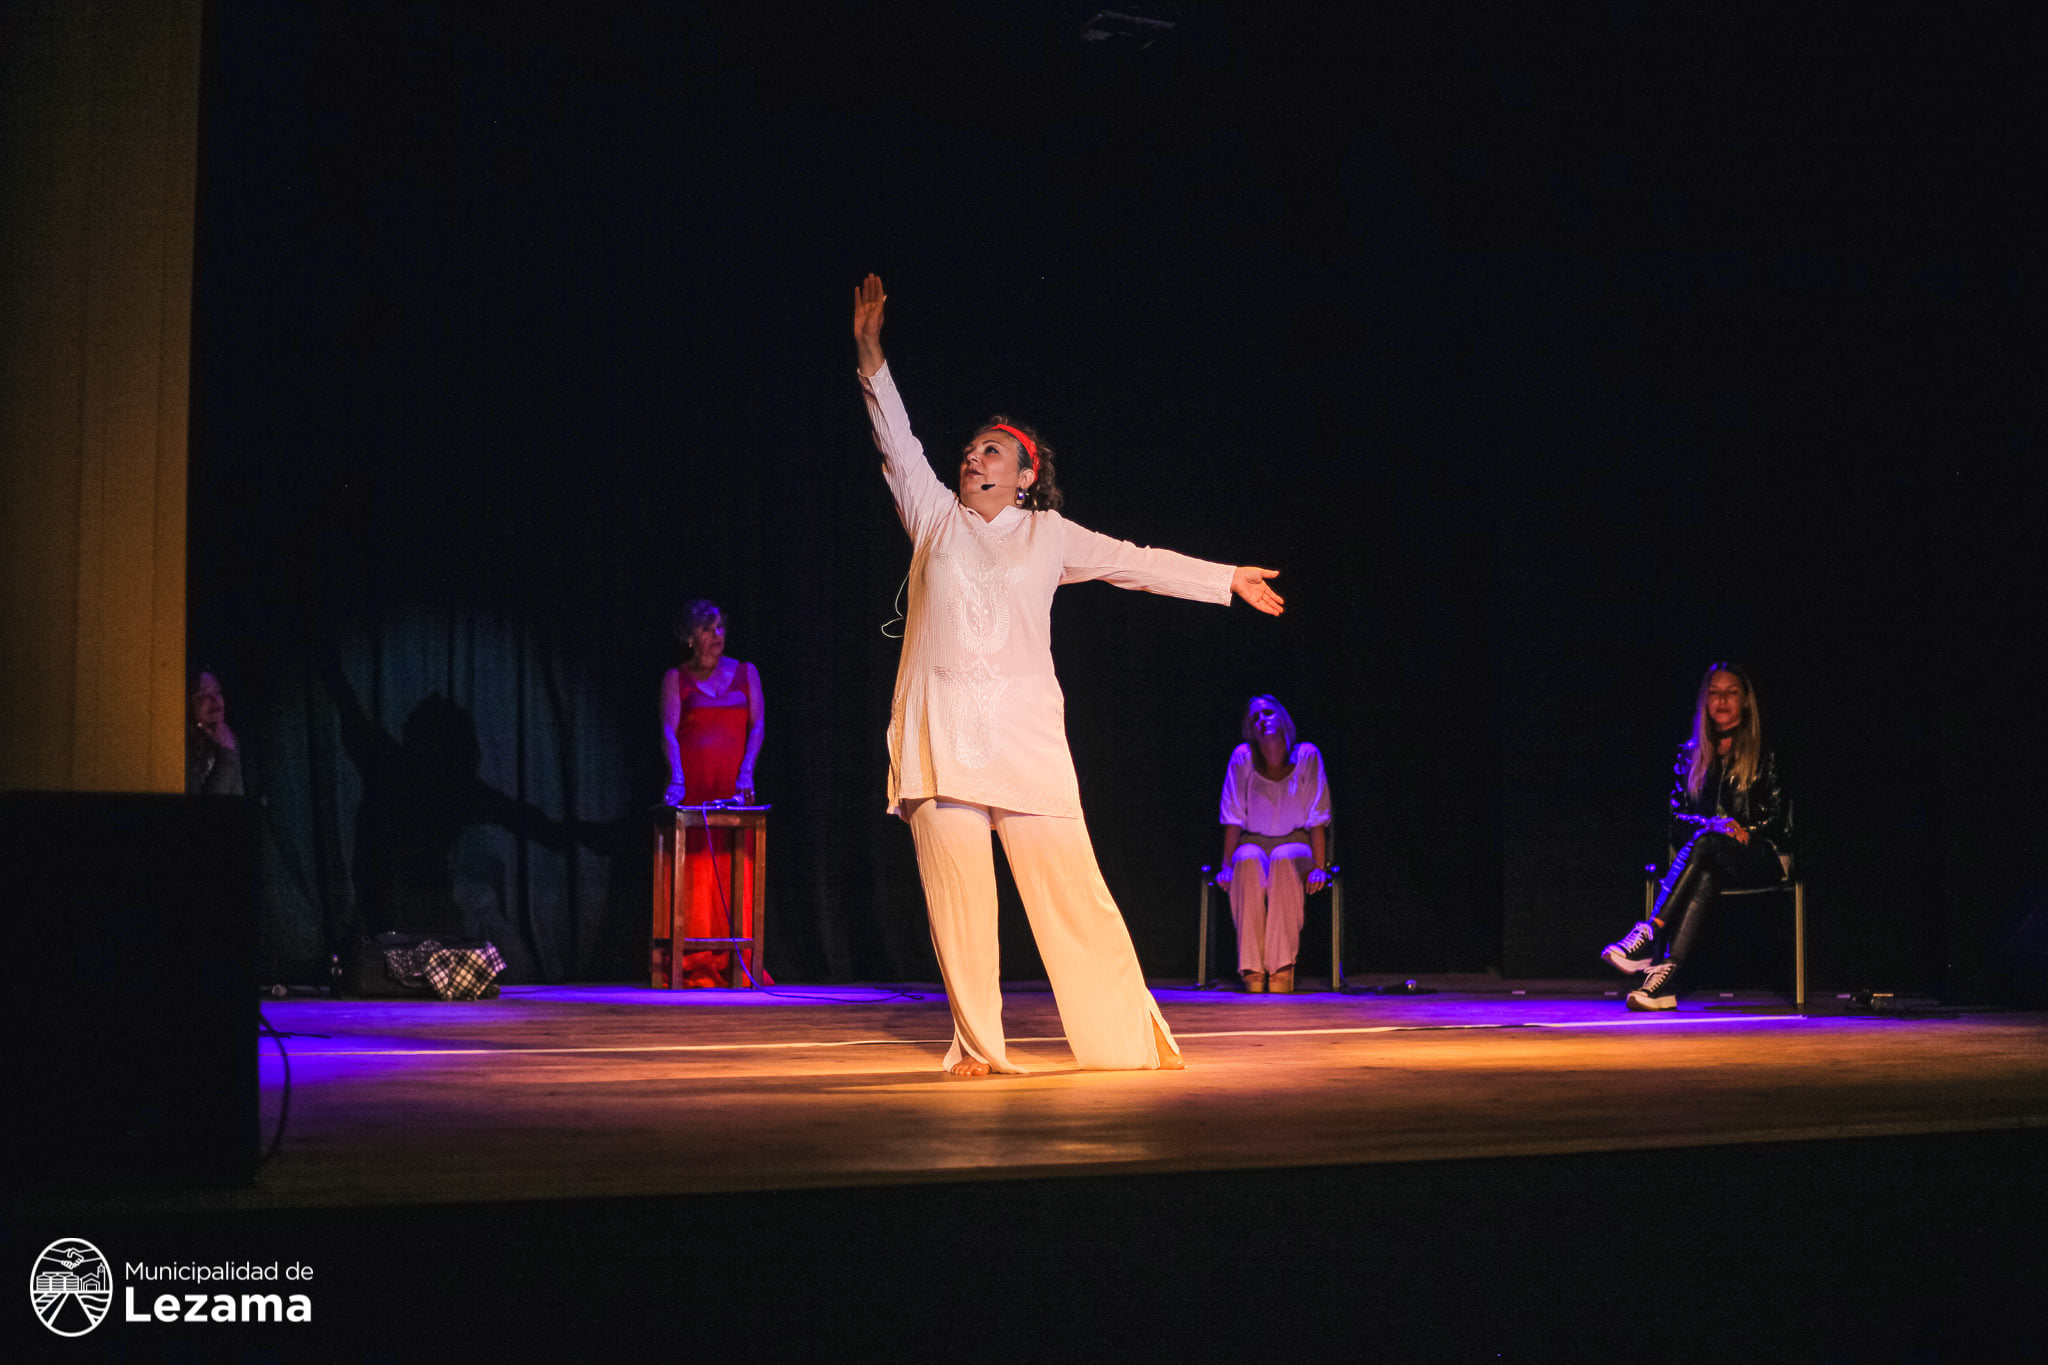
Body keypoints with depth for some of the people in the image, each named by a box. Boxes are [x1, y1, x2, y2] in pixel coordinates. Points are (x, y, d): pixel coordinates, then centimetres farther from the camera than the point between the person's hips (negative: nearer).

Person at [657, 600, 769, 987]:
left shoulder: (745, 673, 13)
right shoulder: (676, 678, 6)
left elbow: (757, 726, 6)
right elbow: (669, 730, -5)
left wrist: (746, 772, -10)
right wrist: (677, 779, -20)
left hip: (733, 789, 2)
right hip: (692, 788, -2)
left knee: (735, 874, -2)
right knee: (691, 871, -6)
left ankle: (733, 963, 0)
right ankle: (690, 965, -3)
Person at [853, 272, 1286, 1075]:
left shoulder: (1049, 535, 14)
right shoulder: (936, 518, 14)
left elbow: (1137, 562, 19)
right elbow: (898, 445, 8)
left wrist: (1228, 579, 21)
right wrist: (871, 355, 0)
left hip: (1023, 734, 0)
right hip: (940, 732, 0)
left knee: (1071, 884, -2)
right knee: (958, 894, -4)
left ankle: (1128, 1034, 8)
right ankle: (977, 1045, 4)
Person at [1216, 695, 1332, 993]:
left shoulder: (1307, 756, -6)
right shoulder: (1242, 757, -4)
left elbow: (1317, 820, -6)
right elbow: (1234, 819, -1)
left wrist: (1319, 867, -14)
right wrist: (1227, 865, -9)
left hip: (1296, 845, -1)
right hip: (1254, 842, 1)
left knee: (1283, 860, -37)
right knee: (1249, 860, -35)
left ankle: (1282, 968, -37)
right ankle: (1252, 969, -36)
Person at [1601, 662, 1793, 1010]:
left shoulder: (1764, 755, 5)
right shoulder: (1690, 754, 14)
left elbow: (1773, 819, 0)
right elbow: (1677, 816, 9)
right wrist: (1711, 823, -14)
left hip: (1764, 858, -2)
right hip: (1714, 861, 2)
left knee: (1704, 841, -36)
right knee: (1704, 877, -37)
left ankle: (1647, 936, -47)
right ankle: (1665, 981, -54)